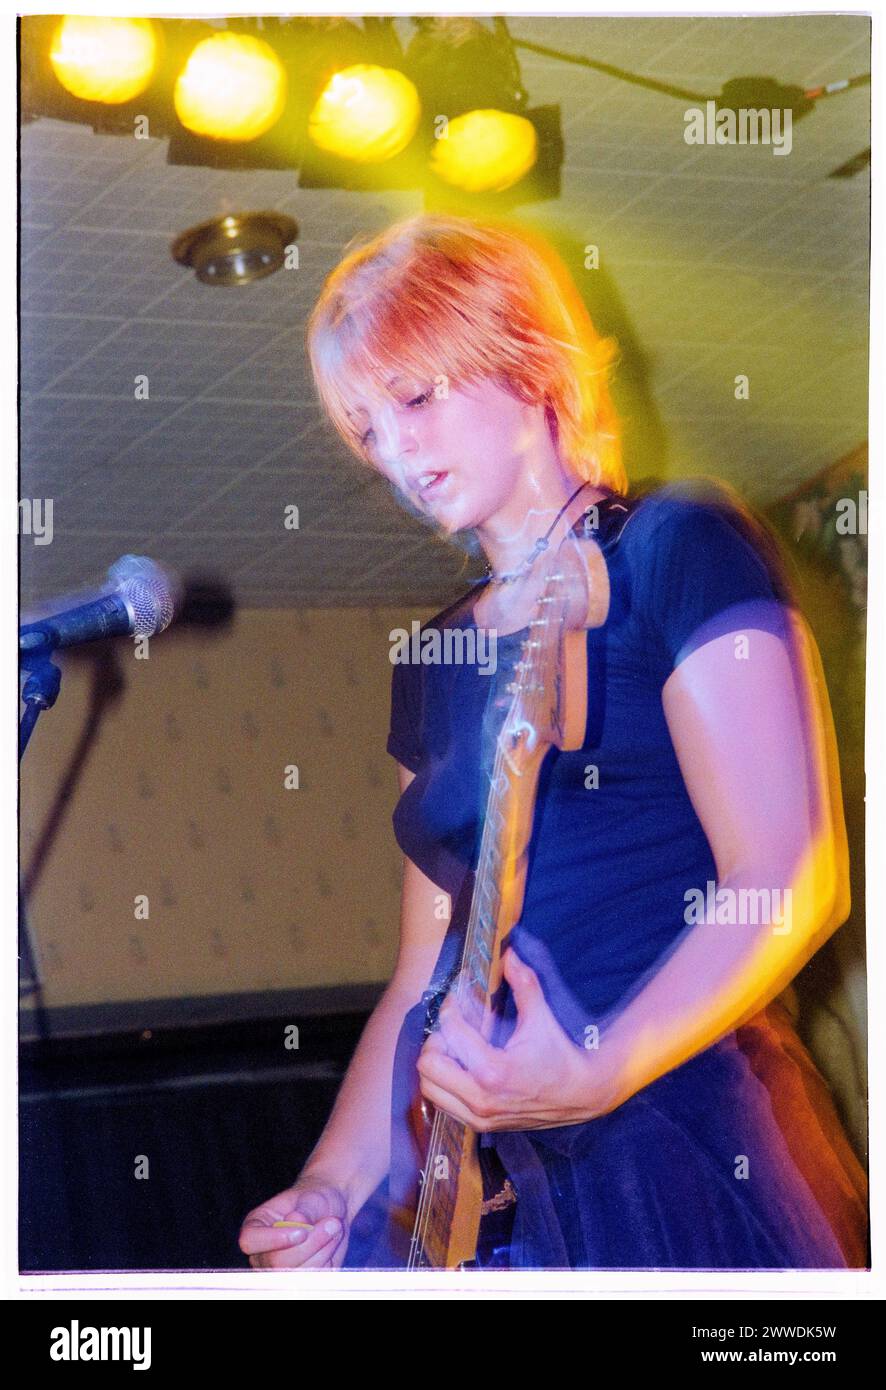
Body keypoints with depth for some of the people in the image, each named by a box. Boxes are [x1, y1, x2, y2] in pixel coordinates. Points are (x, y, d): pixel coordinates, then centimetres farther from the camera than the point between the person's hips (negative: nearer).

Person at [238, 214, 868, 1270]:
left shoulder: (676, 549, -2)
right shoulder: (434, 661, 17)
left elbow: (790, 883, -12)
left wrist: (597, 1072, -23)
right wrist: (335, 1184, 5)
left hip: (692, 1155, -5)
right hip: (489, 1181, 6)